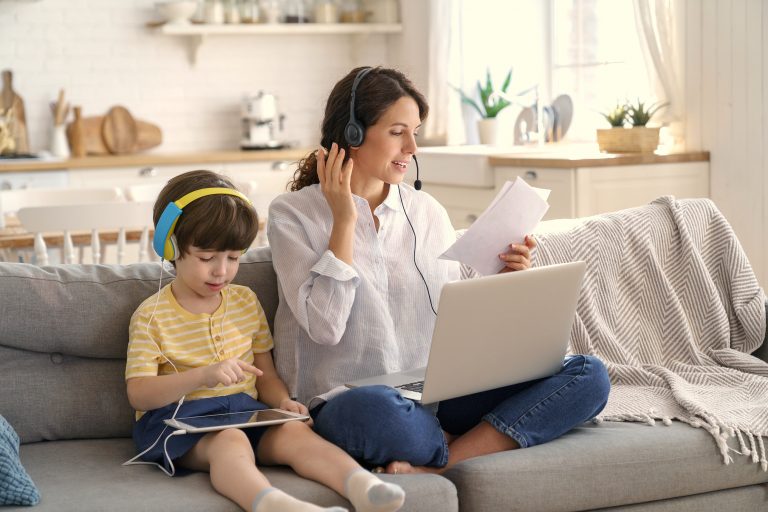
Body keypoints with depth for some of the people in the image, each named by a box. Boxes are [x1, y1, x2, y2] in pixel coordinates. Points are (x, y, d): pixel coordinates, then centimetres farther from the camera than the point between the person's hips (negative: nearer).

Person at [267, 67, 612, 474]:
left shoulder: (427, 211, 14)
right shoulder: (292, 214, 1)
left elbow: (463, 313, 15)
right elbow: (324, 325, -12)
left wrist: (501, 280, -4)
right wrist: (344, 221, -9)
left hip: (438, 395, 5)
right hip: (349, 402, -5)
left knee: (588, 376, -14)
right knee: (373, 411, -43)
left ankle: (438, 465, -26)